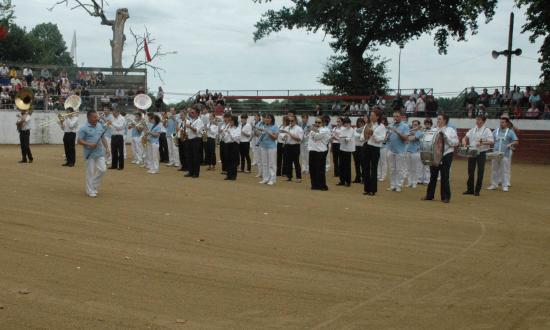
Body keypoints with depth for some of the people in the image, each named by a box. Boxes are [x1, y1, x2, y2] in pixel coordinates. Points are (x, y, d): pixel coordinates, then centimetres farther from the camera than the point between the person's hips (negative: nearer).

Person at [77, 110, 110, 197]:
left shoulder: (100, 126, 8)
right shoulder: (84, 128, -9)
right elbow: (79, 141, -9)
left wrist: (107, 148, 8)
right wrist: (89, 144, -22)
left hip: (100, 152, 5)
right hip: (90, 153, -5)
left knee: (102, 169, 3)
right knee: (90, 172, 2)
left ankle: (94, 186, 24)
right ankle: (90, 191, 12)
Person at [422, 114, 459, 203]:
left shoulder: (450, 130, 0)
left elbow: (455, 143, -7)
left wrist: (445, 136, -17)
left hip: (446, 155, -3)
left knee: (445, 177, 2)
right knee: (433, 175, 10)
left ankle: (445, 197, 11)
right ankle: (429, 195, 19)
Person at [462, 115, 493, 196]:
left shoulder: (487, 130, -4)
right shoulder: (472, 130, 11)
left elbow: (491, 142, -12)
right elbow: (465, 137, 18)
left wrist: (482, 143, -27)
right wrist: (464, 142, -4)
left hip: (481, 153, -5)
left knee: (480, 172, 1)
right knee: (470, 171, 8)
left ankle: (477, 190, 10)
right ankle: (470, 189, 17)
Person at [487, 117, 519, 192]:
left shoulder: (510, 132, 2)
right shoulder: (496, 131, 13)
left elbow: (516, 141, -3)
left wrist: (510, 144, -21)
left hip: (505, 154, -4)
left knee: (505, 170, -3)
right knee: (494, 170, 8)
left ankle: (505, 186, 3)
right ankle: (494, 185, 16)